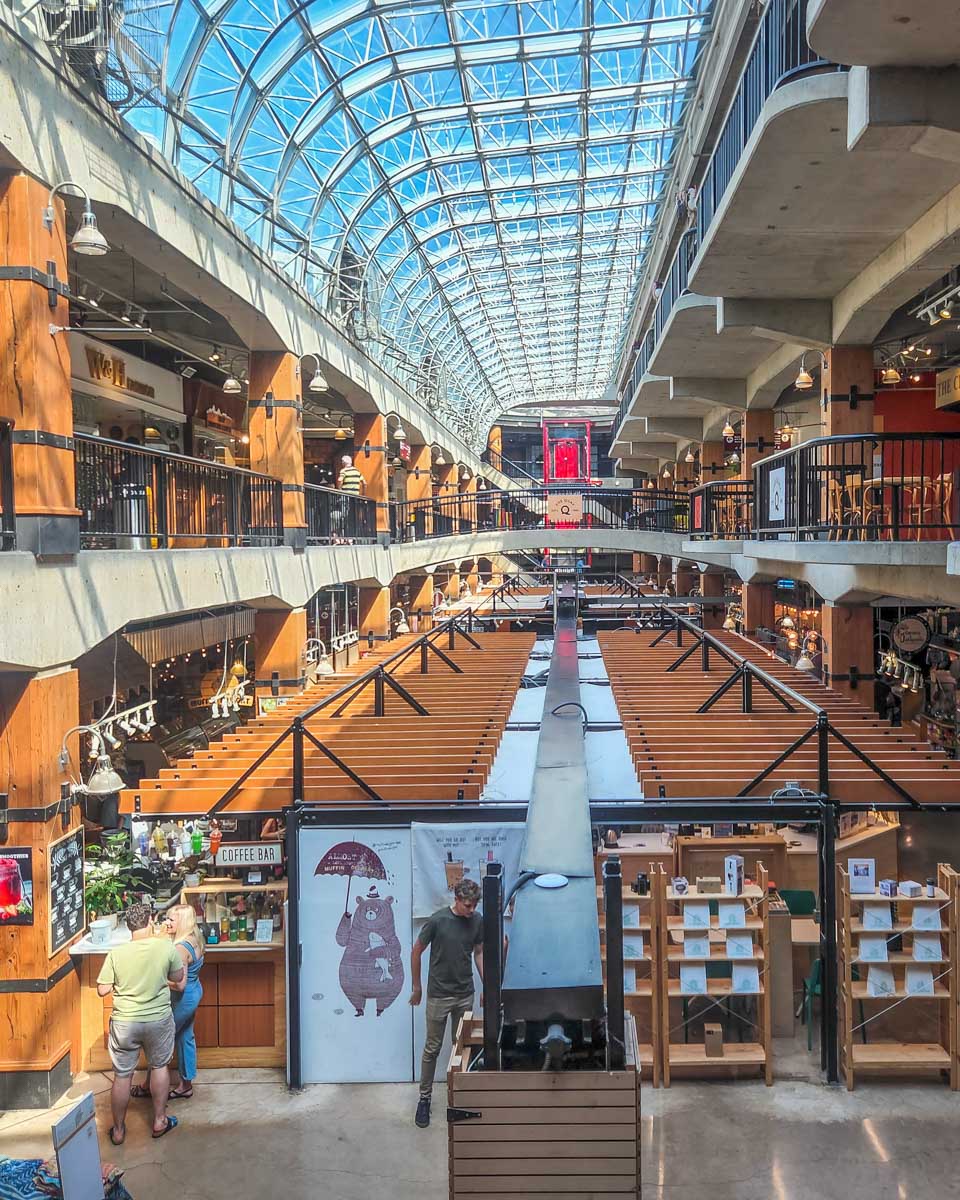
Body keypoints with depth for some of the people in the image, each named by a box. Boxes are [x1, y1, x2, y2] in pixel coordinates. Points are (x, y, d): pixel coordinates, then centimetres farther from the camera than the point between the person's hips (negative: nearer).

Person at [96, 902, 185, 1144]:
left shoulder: (116, 953, -13)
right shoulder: (167, 948, -12)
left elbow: (102, 990, -6)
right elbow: (179, 982, 2)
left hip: (125, 1022, 0)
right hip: (159, 1020, 0)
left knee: (122, 1076, 14)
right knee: (159, 1066, 22)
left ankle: (118, 1130, 26)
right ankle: (159, 1121, 30)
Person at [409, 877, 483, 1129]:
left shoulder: (477, 921, -5)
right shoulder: (437, 921, -18)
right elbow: (416, 952, -6)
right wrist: (417, 987, 0)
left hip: (465, 994, 4)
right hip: (439, 995, -4)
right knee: (433, 1048, 4)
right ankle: (425, 1098, 16)